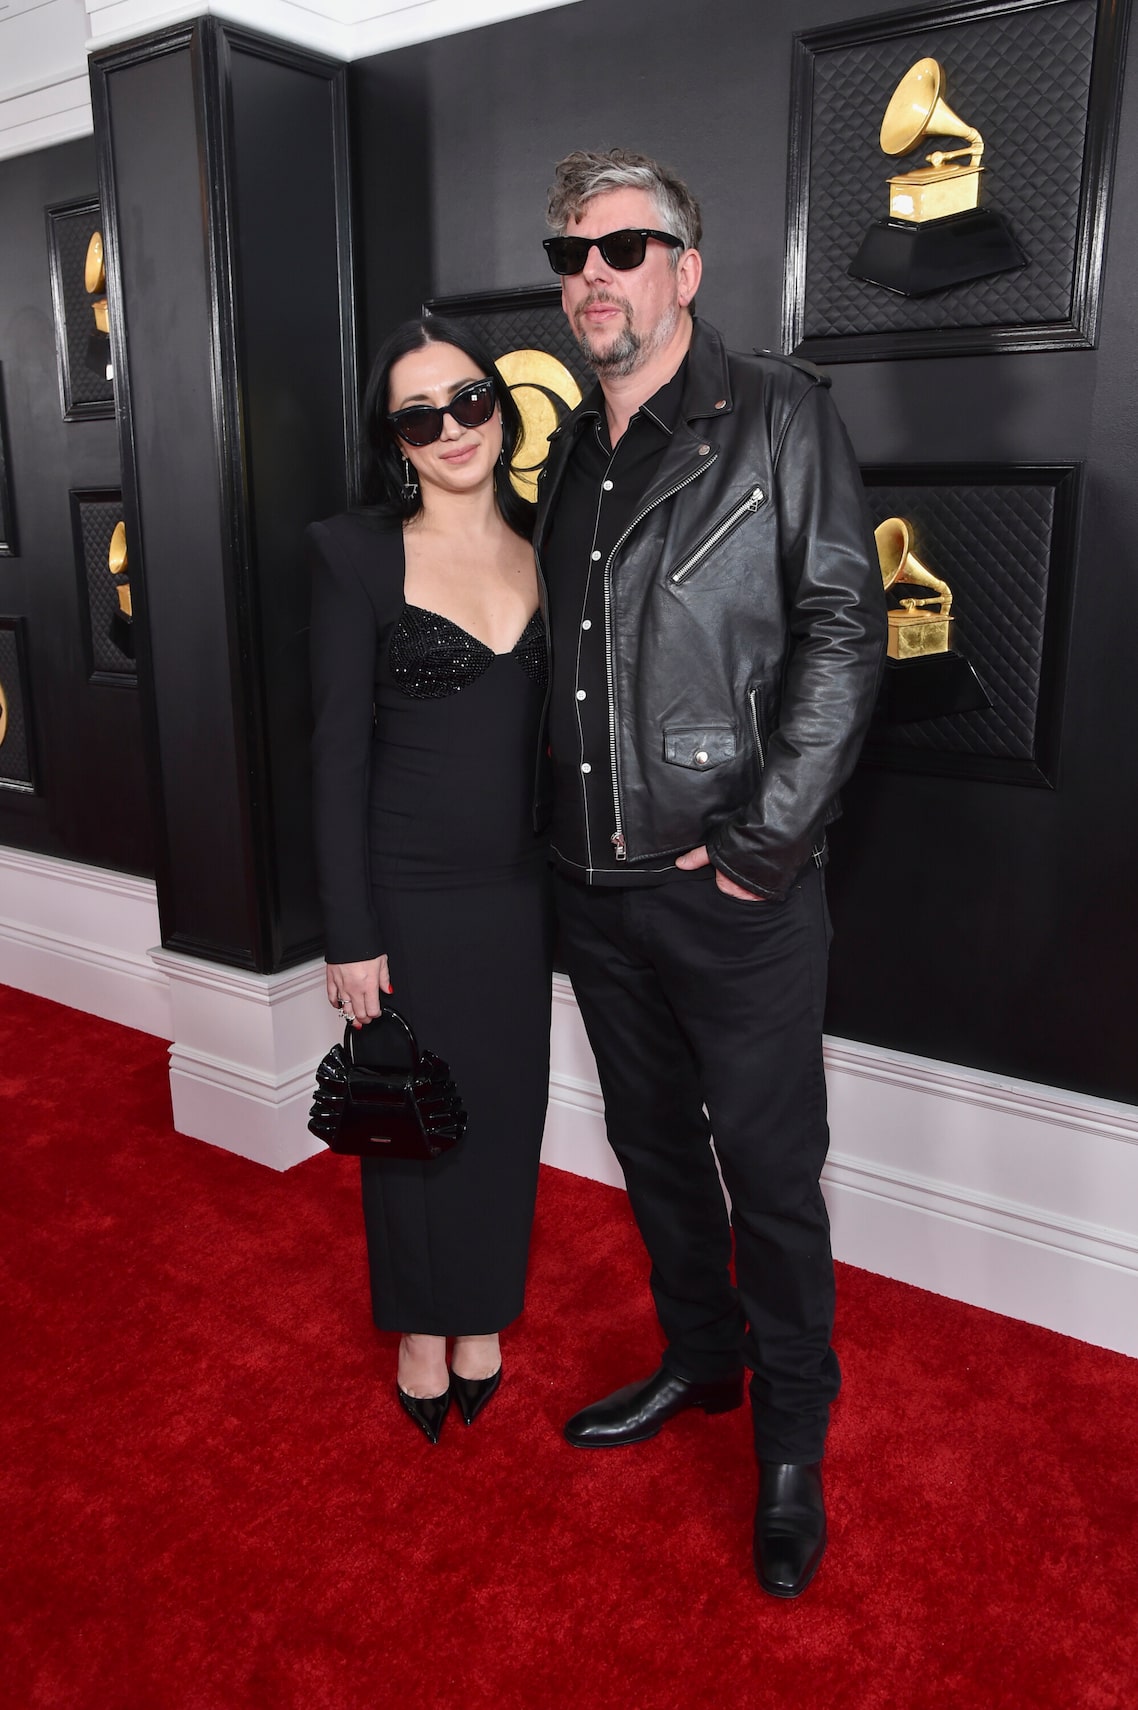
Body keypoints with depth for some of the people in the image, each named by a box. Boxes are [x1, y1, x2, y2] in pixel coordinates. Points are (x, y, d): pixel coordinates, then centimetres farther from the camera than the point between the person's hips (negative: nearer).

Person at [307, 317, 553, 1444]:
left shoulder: (545, 546, 4)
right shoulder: (358, 553, -8)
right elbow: (338, 752, -9)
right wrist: (349, 935, -11)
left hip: (520, 887, 4)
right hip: (407, 891, -3)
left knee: (504, 1108, 15)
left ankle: (483, 1317, 40)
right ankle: (421, 1329, 37)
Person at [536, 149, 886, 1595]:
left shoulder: (778, 414, -4)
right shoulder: (568, 451, 13)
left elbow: (843, 630, -11)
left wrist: (762, 841, -16)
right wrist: (569, 842, 8)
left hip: (735, 888, -6)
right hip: (598, 882, 6)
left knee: (769, 1171, 5)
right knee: (652, 1141, 19)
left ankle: (792, 1440, 27)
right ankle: (699, 1358, 42)